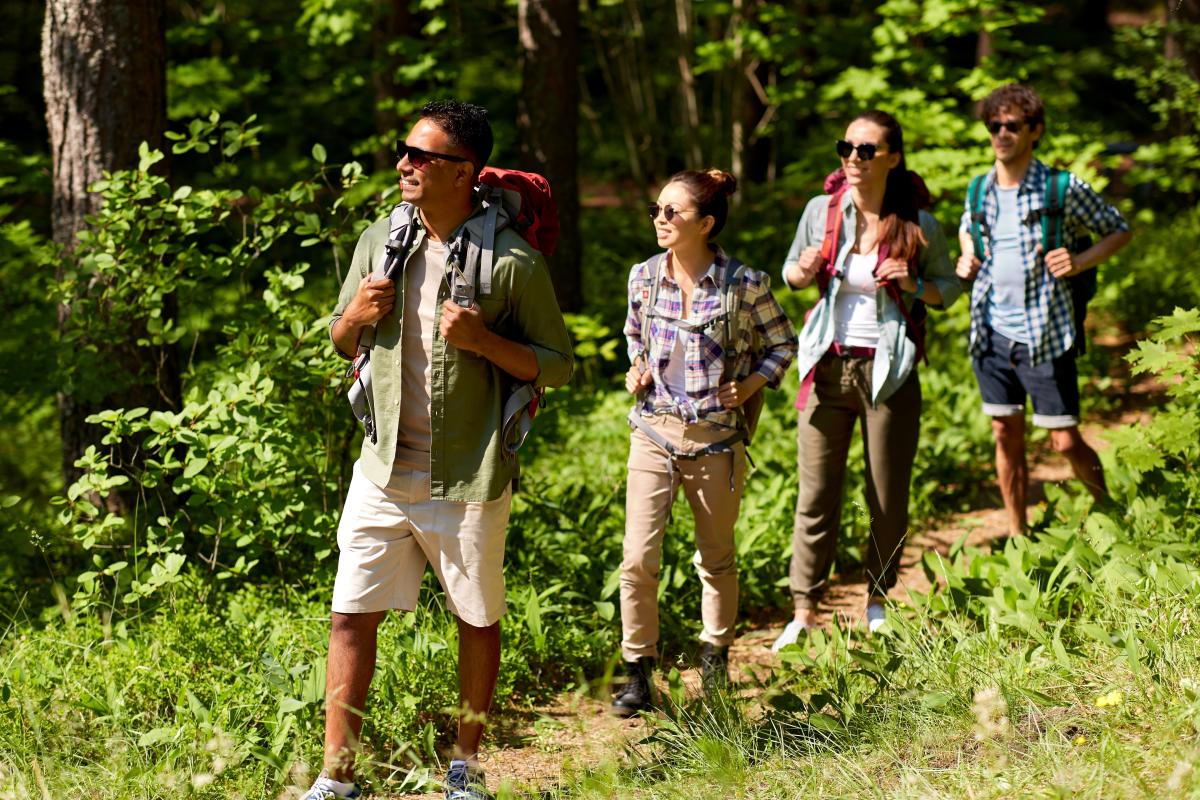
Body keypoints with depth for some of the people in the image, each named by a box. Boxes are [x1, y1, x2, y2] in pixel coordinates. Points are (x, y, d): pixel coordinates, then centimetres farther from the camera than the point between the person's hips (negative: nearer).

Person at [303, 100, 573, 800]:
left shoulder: (513, 263, -10)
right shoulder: (381, 242, 5)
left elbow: (559, 365, -6)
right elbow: (343, 345, 18)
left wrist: (483, 339, -21)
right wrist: (354, 316, -5)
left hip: (467, 480, -4)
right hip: (383, 471, 4)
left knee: (478, 621, 10)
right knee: (352, 617, 1)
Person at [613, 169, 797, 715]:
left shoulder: (744, 285, -9)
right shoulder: (644, 277, 0)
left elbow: (781, 344, 4)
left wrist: (750, 386, -9)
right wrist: (636, 372, 1)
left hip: (716, 439, -2)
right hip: (654, 434, 2)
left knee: (716, 559, 13)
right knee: (638, 558, -6)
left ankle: (715, 661, 33)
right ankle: (637, 673, 6)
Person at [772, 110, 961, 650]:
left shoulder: (918, 225, -5)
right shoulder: (822, 211, -1)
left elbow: (947, 288, 7)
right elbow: (791, 273, 13)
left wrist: (914, 286, -14)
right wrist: (802, 272, -10)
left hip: (889, 371, -1)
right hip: (829, 366, 1)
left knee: (888, 498, 7)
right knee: (815, 496, 0)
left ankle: (879, 603, 25)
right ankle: (804, 611, 7)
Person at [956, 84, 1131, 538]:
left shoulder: (1062, 189, -8)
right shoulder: (980, 191, 6)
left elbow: (1119, 230, 3)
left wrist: (1080, 262, -13)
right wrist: (967, 260, 8)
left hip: (1046, 336, -4)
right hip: (993, 334, 4)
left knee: (1065, 441, -2)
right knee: (1006, 437, 10)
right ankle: (1017, 539, 21)